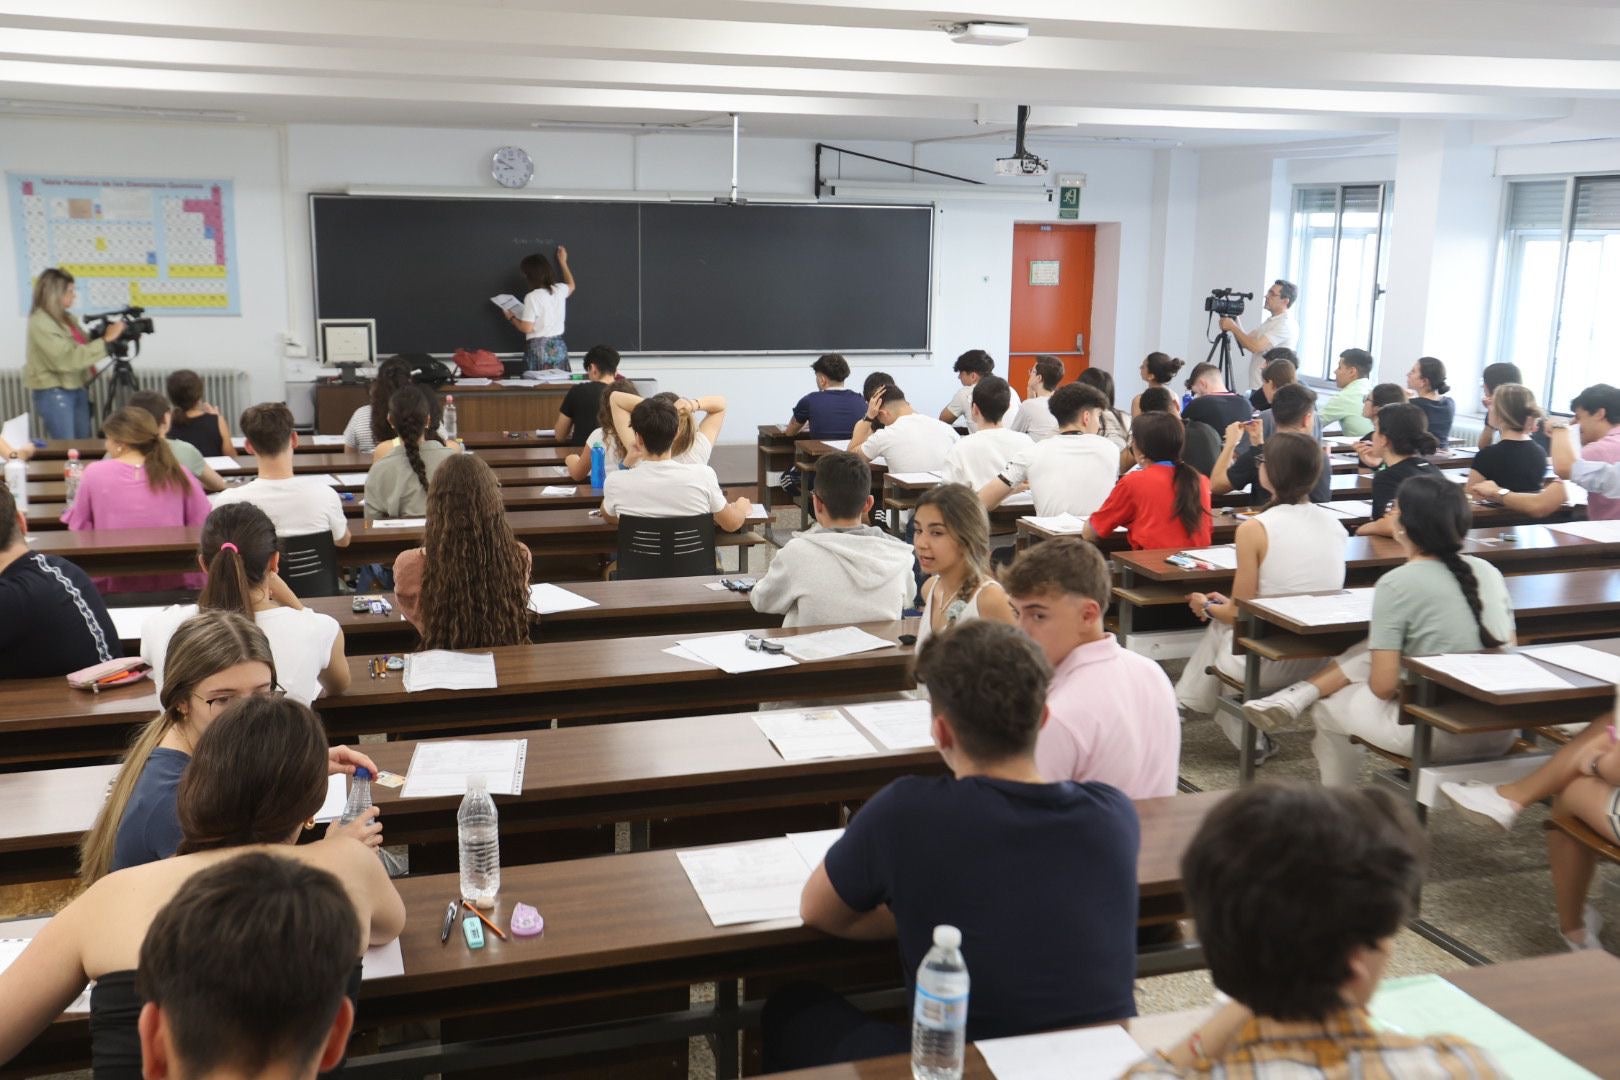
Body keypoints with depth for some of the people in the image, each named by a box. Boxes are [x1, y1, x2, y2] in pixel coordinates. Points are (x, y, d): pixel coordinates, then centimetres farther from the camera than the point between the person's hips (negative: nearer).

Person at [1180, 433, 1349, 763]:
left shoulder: (1254, 529, -17)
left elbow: (1241, 615, -12)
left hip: (1272, 665, -6)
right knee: (1223, 620, 25)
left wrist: (1208, 607, 11)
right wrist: (1227, 604, 20)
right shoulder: (1334, 523, 1)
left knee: (1219, 624, 26)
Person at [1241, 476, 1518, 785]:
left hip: (1441, 735, -6)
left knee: (1330, 708, 21)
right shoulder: (1488, 570, 4)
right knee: (1374, 652, 18)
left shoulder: (1397, 584, -15)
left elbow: (1383, 686, -16)